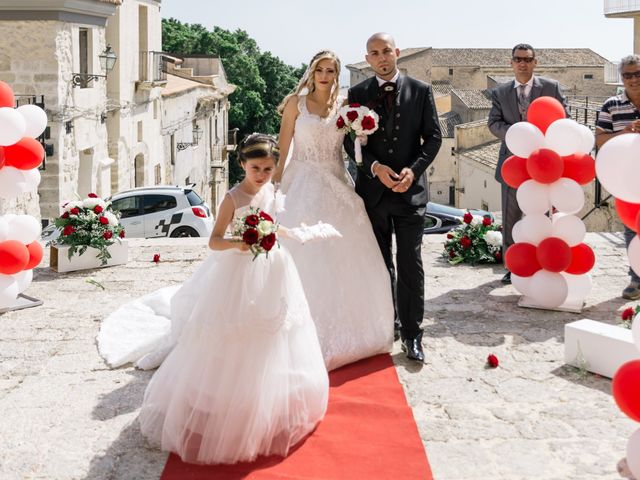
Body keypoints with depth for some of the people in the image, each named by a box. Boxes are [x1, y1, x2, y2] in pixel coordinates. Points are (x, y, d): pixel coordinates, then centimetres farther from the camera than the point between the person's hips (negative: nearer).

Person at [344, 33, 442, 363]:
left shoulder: (420, 91, 2)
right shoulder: (358, 94, 3)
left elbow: (433, 137, 1)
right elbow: (350, 142, 2)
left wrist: (413, 169, -13)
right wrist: (375, 167, -14)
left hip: (410, 188, -1)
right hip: (373, 188, 2)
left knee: (410, 264, -2)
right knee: (380, 264, 12)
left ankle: (411, 334, 4)